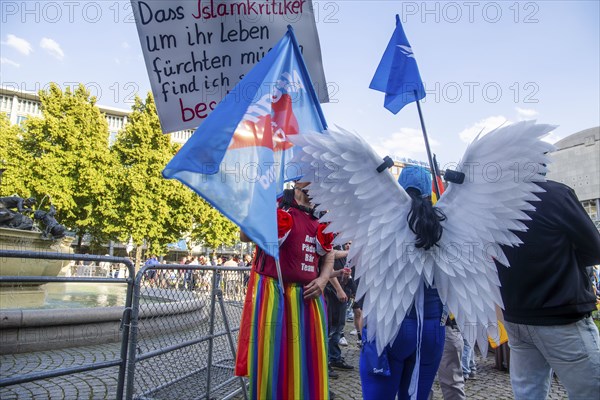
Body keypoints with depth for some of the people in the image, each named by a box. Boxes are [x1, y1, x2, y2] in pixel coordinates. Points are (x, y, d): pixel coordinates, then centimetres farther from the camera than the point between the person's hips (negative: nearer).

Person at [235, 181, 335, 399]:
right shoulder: (277, 203, -2)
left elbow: (328, 256, 20)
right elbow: (246, 235, -13)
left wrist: (322, 280, 2)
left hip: (308, 297, 5)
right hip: (273, 294, -5)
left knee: (308, 365, 13)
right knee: (271, 360, 5)